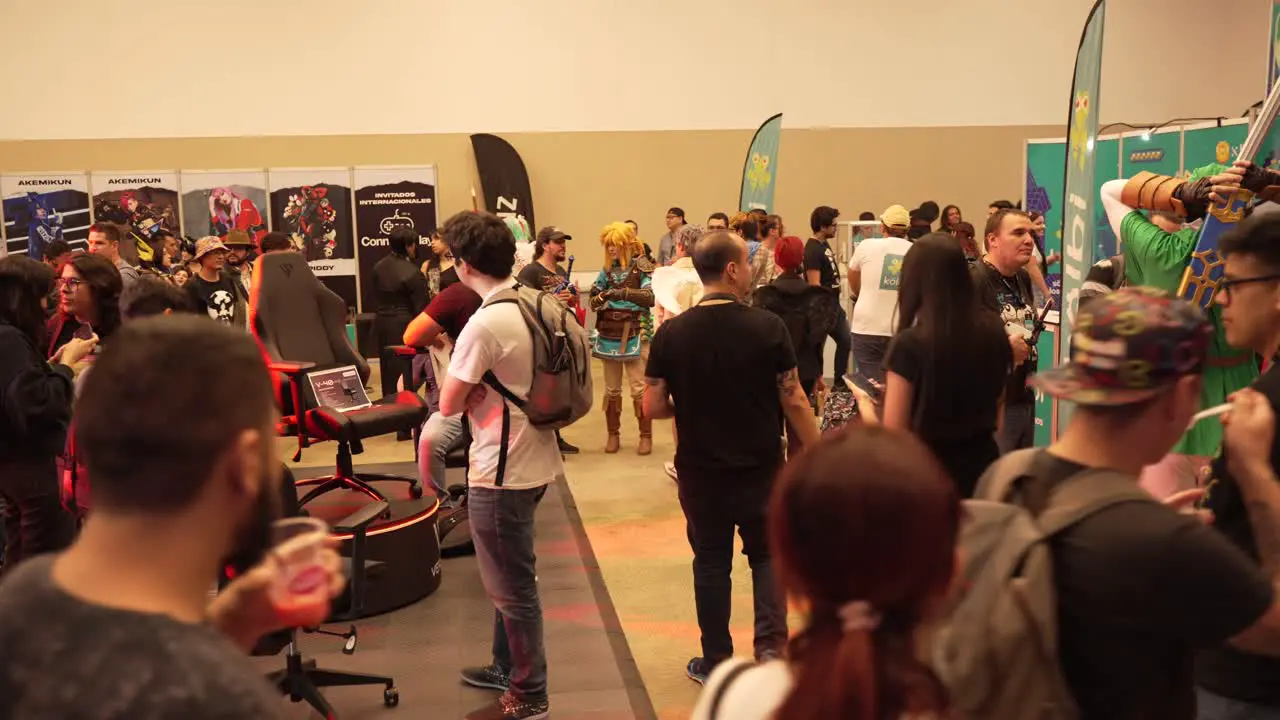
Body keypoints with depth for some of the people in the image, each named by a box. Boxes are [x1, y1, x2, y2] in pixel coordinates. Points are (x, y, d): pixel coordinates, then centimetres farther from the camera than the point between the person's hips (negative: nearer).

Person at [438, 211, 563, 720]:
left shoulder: (485, 323, -22)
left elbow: (448, 405, -17)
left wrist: (465, 389, 0)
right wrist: (480, 388, 3)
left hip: (502, 471, -9)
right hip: (533, 459, 9)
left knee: (512, 586, 5)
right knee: (511, 578, 23)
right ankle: (507, 667, 39)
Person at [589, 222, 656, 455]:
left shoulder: (642, 266, -6)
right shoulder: (607, 270, 9)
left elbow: (652, 296, -18)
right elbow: (593, 299, 12)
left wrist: (623, 292, -27)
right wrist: (600, 298, -11)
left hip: (634, 336, -5)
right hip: (609, 335, 5)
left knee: (639, 389, -1)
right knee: (611, 389, 11)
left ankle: (646, 436, 10)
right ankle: (613, 434, 21)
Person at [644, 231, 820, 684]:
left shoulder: (671, 333, -10)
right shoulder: (767, 327, -13)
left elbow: (653, 408, -6)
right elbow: (794, 401, -9)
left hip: (701, 471, 1)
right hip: (761, 466, -1)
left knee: (712, 562, 15)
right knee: (767, 553, 20)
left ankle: (716, 663, 24)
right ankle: (770, 645, 9)